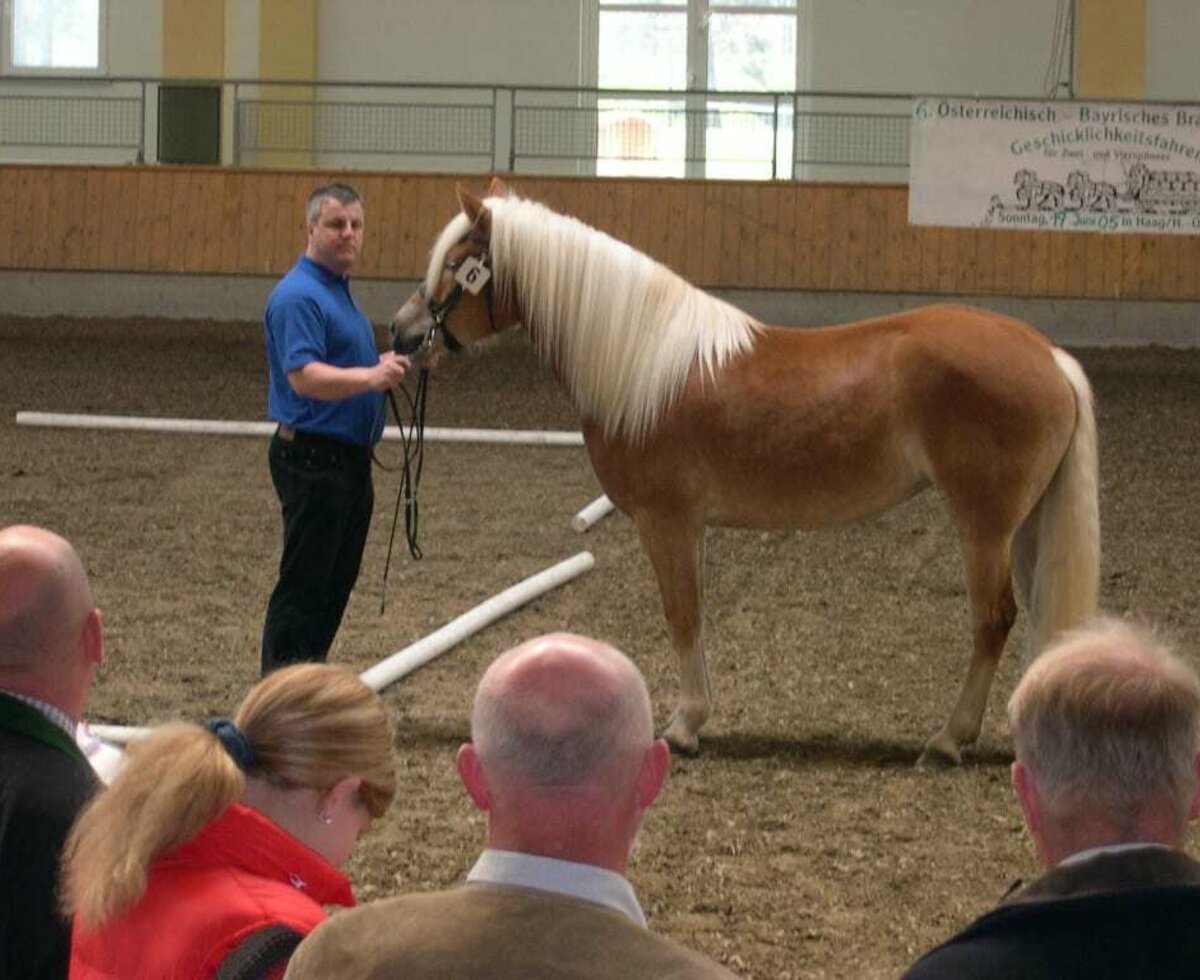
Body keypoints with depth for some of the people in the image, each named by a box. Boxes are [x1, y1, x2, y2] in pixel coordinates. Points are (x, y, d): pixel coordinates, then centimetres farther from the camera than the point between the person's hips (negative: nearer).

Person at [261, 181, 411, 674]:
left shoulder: (338, 290, 16)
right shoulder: (299, 296, -17)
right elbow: (304, 375, -30)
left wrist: (386, 366, 16)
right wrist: (371, 376, -41)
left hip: (349, 459, 10)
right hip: (314, 460, -10)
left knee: (337, 581, 15)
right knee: (303, 584, -7)